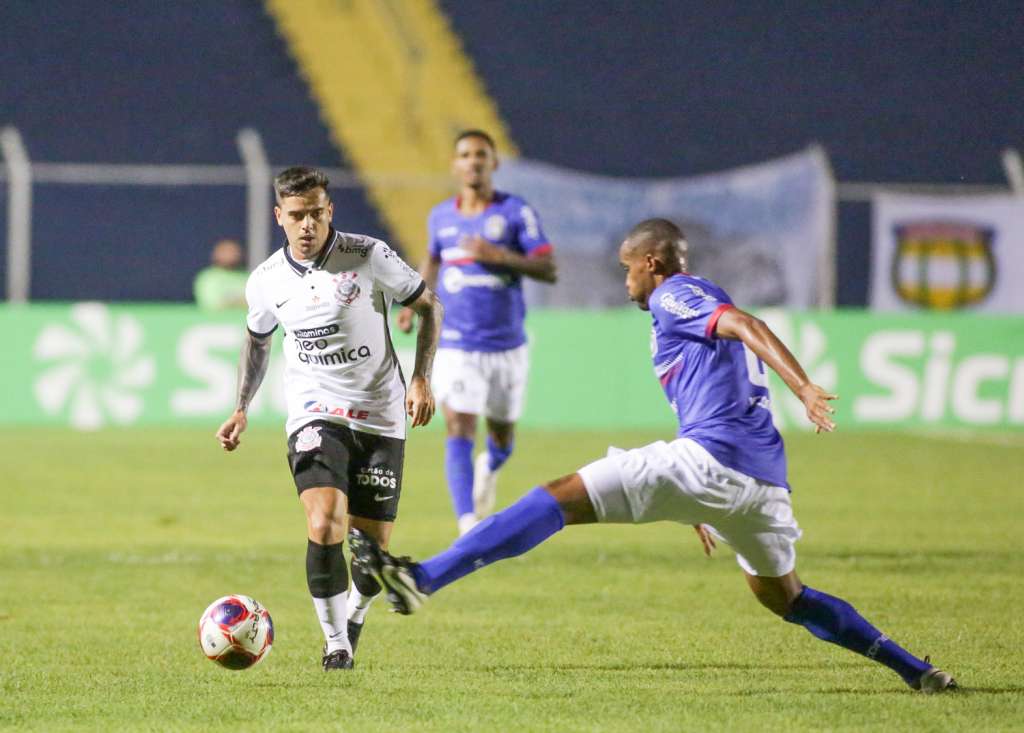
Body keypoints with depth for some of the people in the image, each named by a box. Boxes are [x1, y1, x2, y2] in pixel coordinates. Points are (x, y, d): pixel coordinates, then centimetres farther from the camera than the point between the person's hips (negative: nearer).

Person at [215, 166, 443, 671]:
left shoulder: (369, 257, -9)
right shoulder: (266, 280, 0)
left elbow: (428, 306, 2)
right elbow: (256, 340, 20)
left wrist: (421, 378, -8)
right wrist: (241, 410, 11)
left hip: (380, 417, 0)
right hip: (314, 416, 0)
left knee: (374, 546, 1)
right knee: (324, 525, -23)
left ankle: (355, 616, 34)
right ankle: (335, 644, -8)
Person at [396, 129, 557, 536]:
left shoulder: (517, 212, -5)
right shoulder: (441, 217, 5)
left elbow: (548, 270, -10)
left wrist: (501, 256, -23)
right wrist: (415, 302, 11)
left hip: (507, 345, 0)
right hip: (456, 345, 0)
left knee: (502, 437, 14)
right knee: (459, 431, -16)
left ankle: (489, 469, 51)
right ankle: (469, 529, -21)